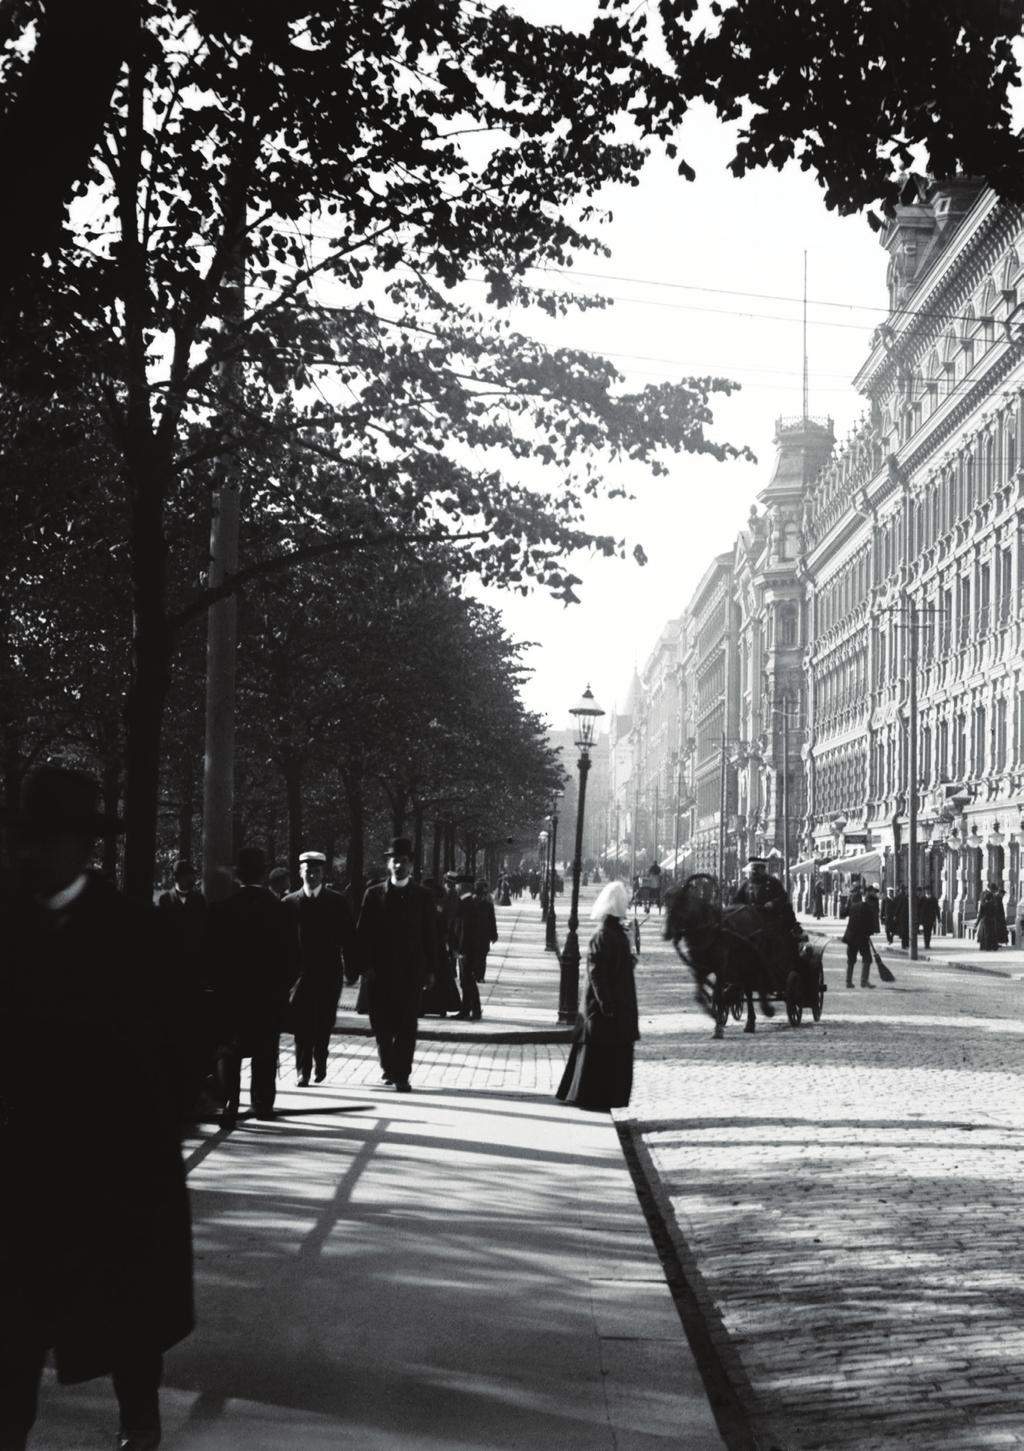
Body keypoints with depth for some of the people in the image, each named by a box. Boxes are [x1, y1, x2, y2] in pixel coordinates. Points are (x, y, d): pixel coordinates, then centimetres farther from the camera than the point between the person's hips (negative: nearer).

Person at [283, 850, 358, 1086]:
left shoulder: (337, 902, 4)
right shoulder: (290, 902, 2)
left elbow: (348, 937, 4)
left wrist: (351, 968, 0)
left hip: (329, 973, 1)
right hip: (301, 971, -1)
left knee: (324, 1024, 7)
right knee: (302, 1024, -6)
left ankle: (320, 1062, 27)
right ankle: (303, 1071, -1)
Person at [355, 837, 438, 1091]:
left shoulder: (422, 897, 6)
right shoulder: (374, 894, 4)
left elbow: (430, 936, 7)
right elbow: (363, 933, 1)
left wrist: (430, 970, 2)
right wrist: (365, 966, -7)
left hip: (411, 972, 0)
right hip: (379, 972, 0)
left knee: (407, 1026, -4)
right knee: (381, 1025, 6)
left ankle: (401, 1075, -2)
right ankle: (388, 1067, 24)